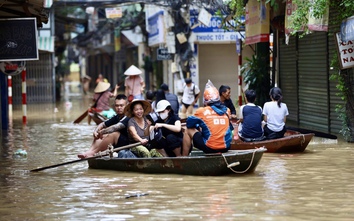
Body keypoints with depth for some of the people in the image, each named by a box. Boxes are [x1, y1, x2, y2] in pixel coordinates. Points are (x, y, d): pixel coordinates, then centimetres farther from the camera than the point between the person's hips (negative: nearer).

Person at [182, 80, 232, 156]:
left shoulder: (202, 111, -5)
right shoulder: (226, 110, 5)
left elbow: (189, 124, 6)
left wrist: (199, 126, 28)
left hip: (209, 148, -4)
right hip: (226, 147, 4)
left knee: (189, 131, 15)